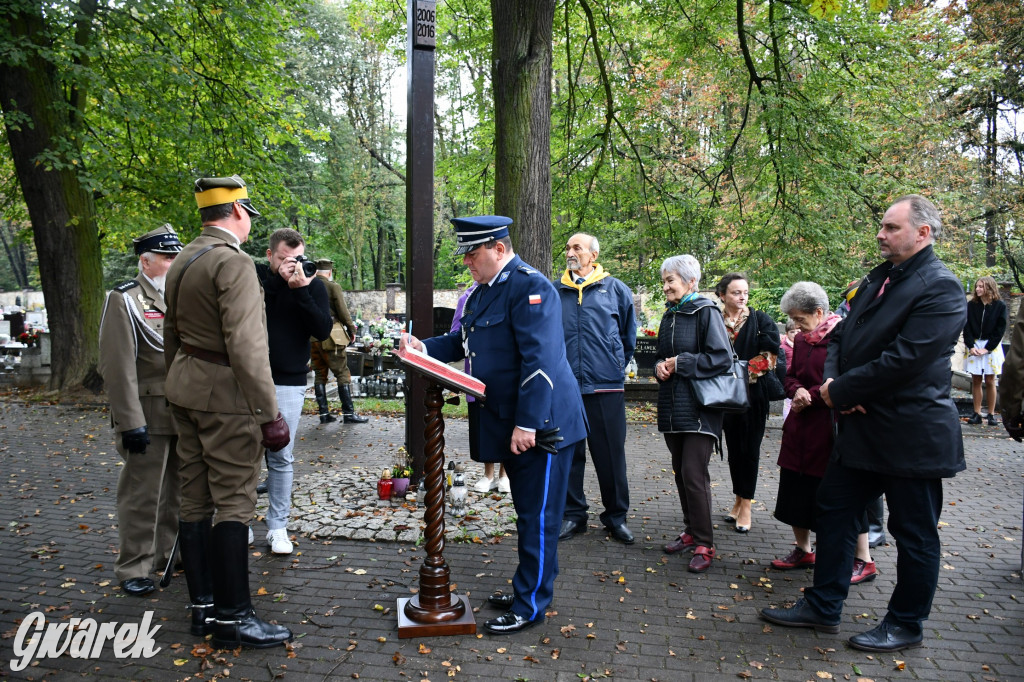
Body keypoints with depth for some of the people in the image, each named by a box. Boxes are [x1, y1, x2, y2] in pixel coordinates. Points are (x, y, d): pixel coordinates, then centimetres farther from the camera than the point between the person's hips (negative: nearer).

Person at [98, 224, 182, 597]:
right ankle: (134, 567, 14)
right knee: (142, 495, 1)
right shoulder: (125, 300, -8)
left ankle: (170, 552, 31)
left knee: (179, 490, 16)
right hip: (148, 417, -7)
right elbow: (118, 367, -14)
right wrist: (131, 423, -19)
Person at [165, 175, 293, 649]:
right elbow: (245, 346, -22)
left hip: (185, 391, 9)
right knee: (233, 503, -3)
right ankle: (232, 618, 3)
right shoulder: (233, 262, -16)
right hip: (225, 395, -9)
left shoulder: (182, 262, 13)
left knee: (195, 500, 11)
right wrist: (269, 415, -20)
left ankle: (203, 606, 21)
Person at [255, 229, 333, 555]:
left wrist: (301, 289, -18)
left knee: (281, 457, 4)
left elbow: (323, 330, -10)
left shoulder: (312, 284, 3)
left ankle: (277, 527, 15)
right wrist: (278, 279, -18)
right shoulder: (254, 276, 3)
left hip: (289, 382, 0)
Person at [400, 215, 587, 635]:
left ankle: (530, 608, 13)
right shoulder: (483, 292, 14)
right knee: (527, 514, 20)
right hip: (510, 426, 10)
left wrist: (528, 424, -26)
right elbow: (463, 342, 21)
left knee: (538, 518, 2)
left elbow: (540, 360, -24)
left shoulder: (530, 286, -17)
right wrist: (424, 347, 3)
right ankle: (529, 589, 34)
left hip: (541, 425, -9)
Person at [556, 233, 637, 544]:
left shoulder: (615, 289, 4)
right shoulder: (555, 292, 7)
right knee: (569, 452, 8)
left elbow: (629, 334, 14)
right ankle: (573, 514, 21)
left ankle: (616, 516, 19)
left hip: (606, 385, -1)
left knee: (611, 454, 5)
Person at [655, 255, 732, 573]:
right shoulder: (669, 316, 14)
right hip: (673, 407, 7)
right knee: (681, 472, 12)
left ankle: (704, 544, 0)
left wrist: (679, 363, -14)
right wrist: (660, 367, 2)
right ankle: (691, 532, 25)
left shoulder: (706, 313, -9)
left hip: (699, 408, -7)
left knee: (694, 474, -9)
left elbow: (722, 358, -16)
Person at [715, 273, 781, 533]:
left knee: (749, 449, 1)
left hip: (754, 394, -1)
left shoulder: (760, 319, 1)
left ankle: (745, 506, 9)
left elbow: (773, 348, -11)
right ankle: (739, 500, 24)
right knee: (734, 448, 10)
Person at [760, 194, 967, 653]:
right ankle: (822, 607, 26)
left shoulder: (940, 288, -15)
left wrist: (840, 392, -16)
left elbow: (905, 358, -24)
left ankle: (906, 625, 25)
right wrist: (832, 380, -7)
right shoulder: (877, 279, 11)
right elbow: (841, 336, 12)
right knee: (834, 512, 13)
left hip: (910, 434, -8)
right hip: (862, 426, 9)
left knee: (914, 533, 8)